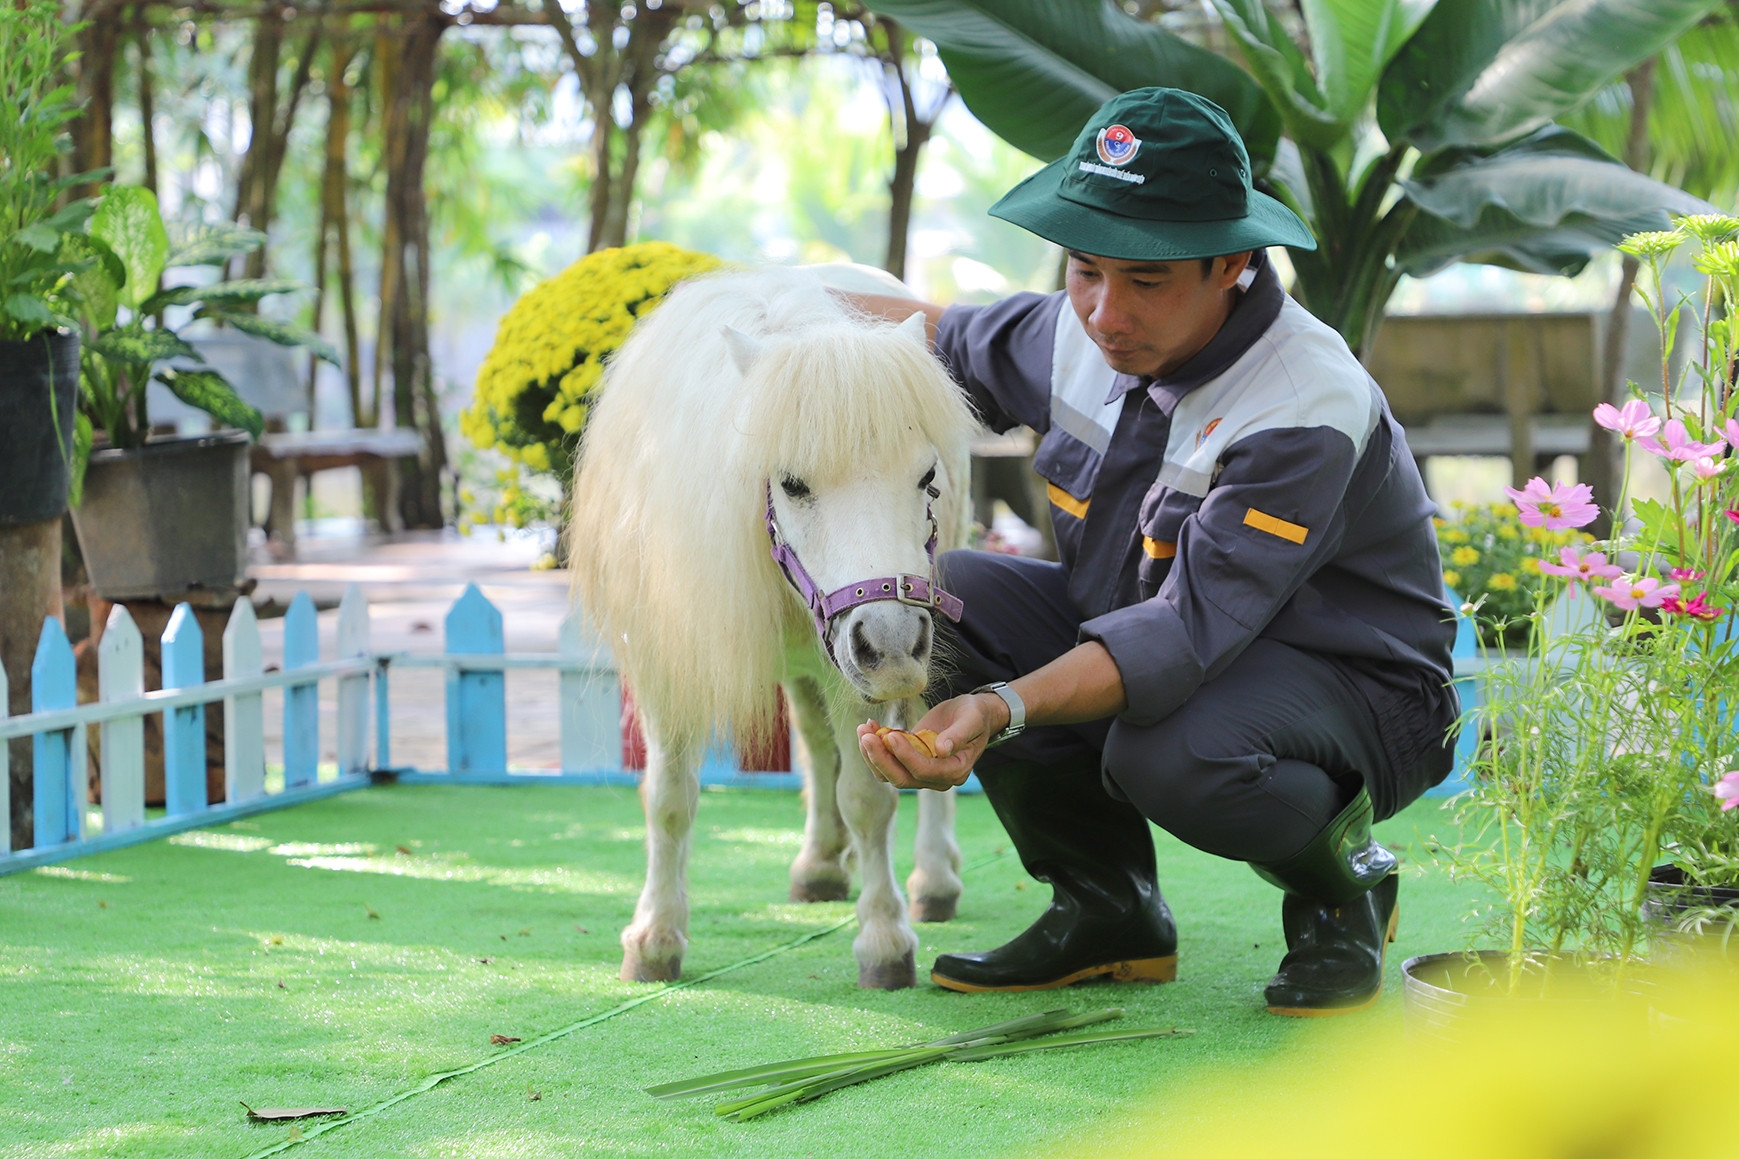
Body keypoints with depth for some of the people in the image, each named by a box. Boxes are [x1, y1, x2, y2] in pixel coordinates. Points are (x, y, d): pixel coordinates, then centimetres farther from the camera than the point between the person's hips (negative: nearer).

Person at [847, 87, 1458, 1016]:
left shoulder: (1307, 415, -31)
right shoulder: (1078, 333, -7)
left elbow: (1189, 632, -39)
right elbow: (956, 341, 19)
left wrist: (1003, 711, -51)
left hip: (1351, 688, -7)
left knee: (1172, 755, -40)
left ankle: (1343, 888, -3)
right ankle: (1105, 908, 0)